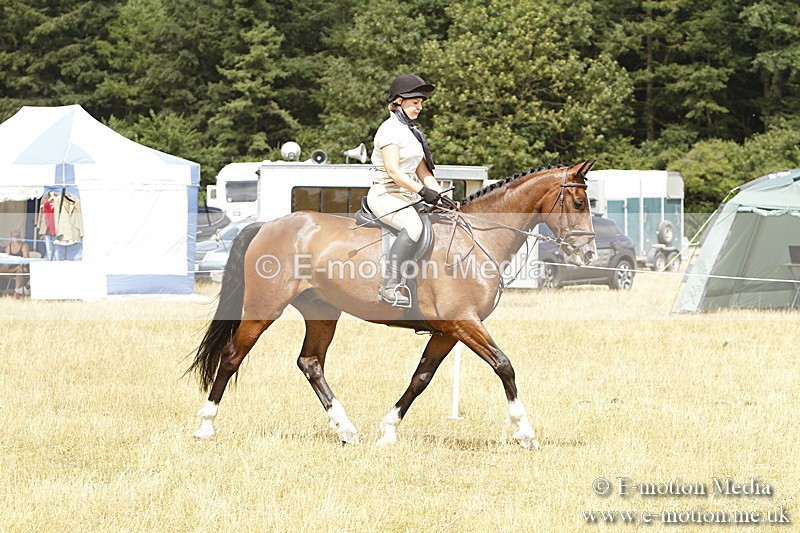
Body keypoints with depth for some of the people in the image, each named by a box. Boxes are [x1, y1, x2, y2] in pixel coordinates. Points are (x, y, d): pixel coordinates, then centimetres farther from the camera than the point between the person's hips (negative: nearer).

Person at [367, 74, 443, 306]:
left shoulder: (412, 131, 19)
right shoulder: (390, 130, -10)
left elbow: (422, 171, 18)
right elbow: (393, 171, -20)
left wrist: (440, 196, 4)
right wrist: (422, 191, -23)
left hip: (407, 197, 10)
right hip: (385, 195, -10)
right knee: (413, 226, -35)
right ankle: (390, 286, -38)